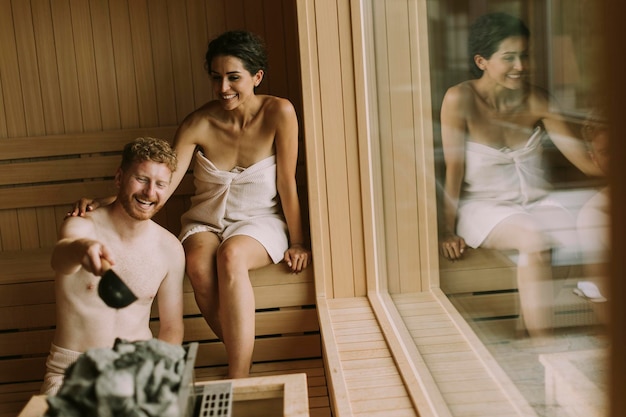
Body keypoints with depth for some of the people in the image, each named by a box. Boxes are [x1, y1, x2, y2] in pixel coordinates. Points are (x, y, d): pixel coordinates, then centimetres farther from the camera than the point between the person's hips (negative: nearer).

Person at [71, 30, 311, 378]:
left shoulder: (279, 113, -15)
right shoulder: (198, 124, -11)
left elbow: (287, 182, -9)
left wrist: (297, 242, -4)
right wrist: (105, 203, -32)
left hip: (261, 221, -2)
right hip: (207, 221, 2)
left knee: (231, 255, -37)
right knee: (198, 263, -33)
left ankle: (238, 382, -32)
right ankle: (244, 362, -14)